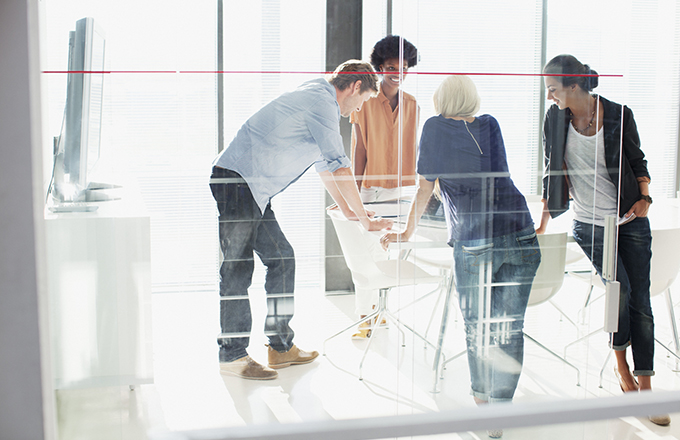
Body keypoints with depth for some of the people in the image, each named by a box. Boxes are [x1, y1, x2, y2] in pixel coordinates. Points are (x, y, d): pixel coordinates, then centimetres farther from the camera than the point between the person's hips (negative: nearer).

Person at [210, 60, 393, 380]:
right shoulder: (321, 102, -12)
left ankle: (281, 346, 17)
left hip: (254, 191, 10)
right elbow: (338, 166, -15)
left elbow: (324, 163, 28)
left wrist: (348, 209, 28)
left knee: (281, 258, 10)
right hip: (236, 183, -10)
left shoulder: (314, 98, 20)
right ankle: (232, 355, 6)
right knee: (237, 270, -3)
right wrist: (365, 219, -8)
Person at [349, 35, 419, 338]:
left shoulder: (412, 105, 9)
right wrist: (355, 191, -7)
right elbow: (359, 150, -3)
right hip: (372, 188, -4)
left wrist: (416, 186, 11)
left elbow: (411, 149, 12)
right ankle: (365, 318, 5)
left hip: (403, 188, 4)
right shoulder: (365, 102, -2)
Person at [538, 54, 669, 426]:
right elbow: (552, 174, 7)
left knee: (639, 301, -2)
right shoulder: (555, 119, 0)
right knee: (619, 287, -18)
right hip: (588, 224, 0)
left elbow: (638, 162, 8)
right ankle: (620, 362, 6)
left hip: (629, 220, 0)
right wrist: (542, 225, 6)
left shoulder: (618, 115, -6)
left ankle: (645, 386, 6)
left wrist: (644, 198, -7)